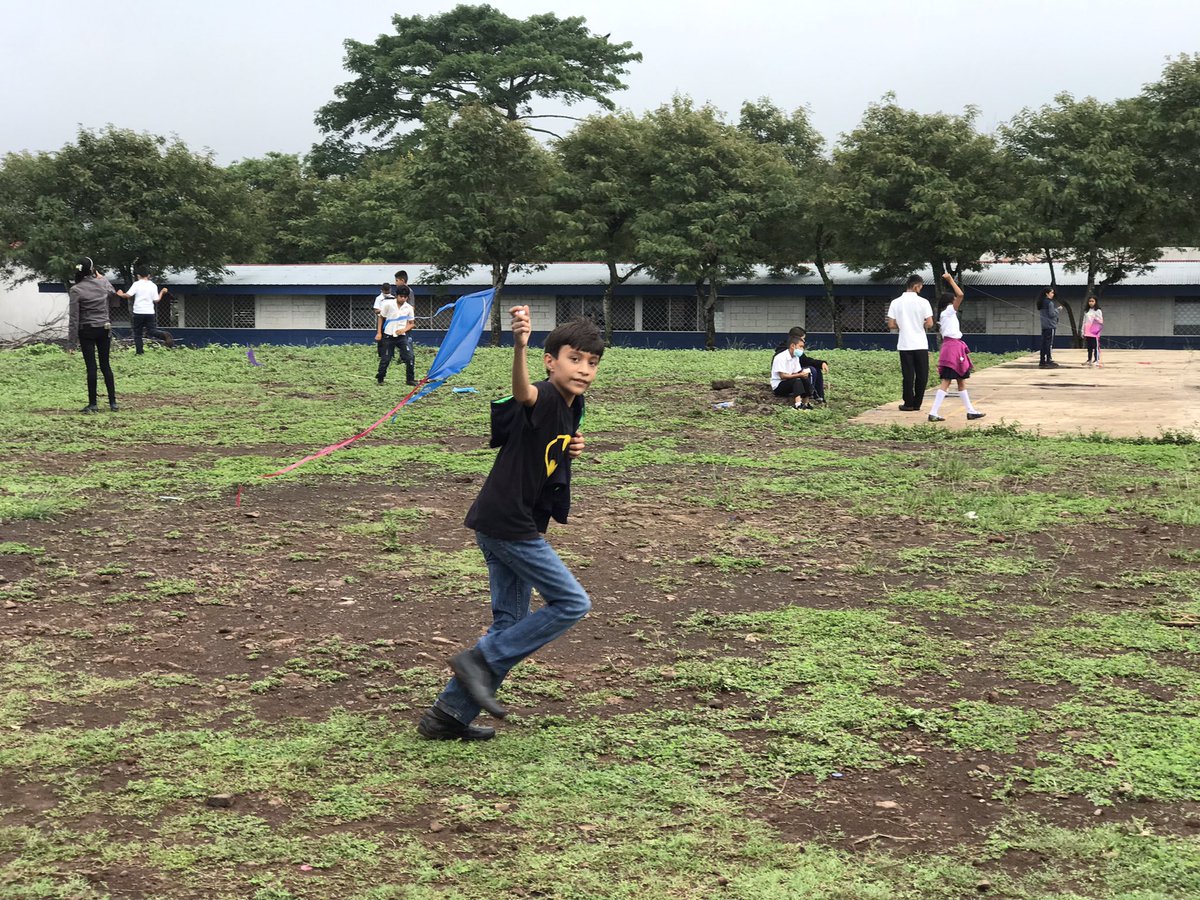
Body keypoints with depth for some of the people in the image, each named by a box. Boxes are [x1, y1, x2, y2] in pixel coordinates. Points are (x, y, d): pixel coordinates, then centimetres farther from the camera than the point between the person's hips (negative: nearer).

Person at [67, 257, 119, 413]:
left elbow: (73, 317, -12)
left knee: (91, 367, -1)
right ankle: (113, 402, 11)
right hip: (105, 329, 3)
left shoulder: (76, 290, -12)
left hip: (87, 331, -3)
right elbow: (112, 294, 23)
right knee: (106, 365, 10)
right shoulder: (103, 283, -2)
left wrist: (72, 340, -8)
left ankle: (93, 404, 2)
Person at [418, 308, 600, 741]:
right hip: (508, 523, -10)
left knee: (511, 623, 13)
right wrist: (520, 346, -64)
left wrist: (571, 449, 4)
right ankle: (478, 660, -3)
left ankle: (449, 713, 18)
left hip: (503, 527, 10)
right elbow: (523, 392, -43)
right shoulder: (544, 399, -18)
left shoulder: (572, 407, 10)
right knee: (572, 603, -5)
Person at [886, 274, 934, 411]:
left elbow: (891, 325, -3)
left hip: (904, 344, 2)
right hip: (921, 344, -2)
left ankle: (909, 404, 7)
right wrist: (922, 326, 11)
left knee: (908, 374, 6)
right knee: (922, 375, 9)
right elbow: (930, 324, -10)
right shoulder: (923, 302, -7)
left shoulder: (896, 302, -1)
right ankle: (917, 403, 11)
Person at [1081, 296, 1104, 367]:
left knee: (1096, 347, -6)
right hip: (1087, 333, 5)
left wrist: (1096, 318, -23)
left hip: (1094, 332, -5)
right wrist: (1082, 331, 12)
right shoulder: (1086, 311, 14)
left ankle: (1096, 361, -6)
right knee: (1089, 347, 9)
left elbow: (1101, 321, -5)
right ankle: (1089, 360, 15)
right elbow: (1084, 322, 15)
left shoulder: (1098, 311, -1)